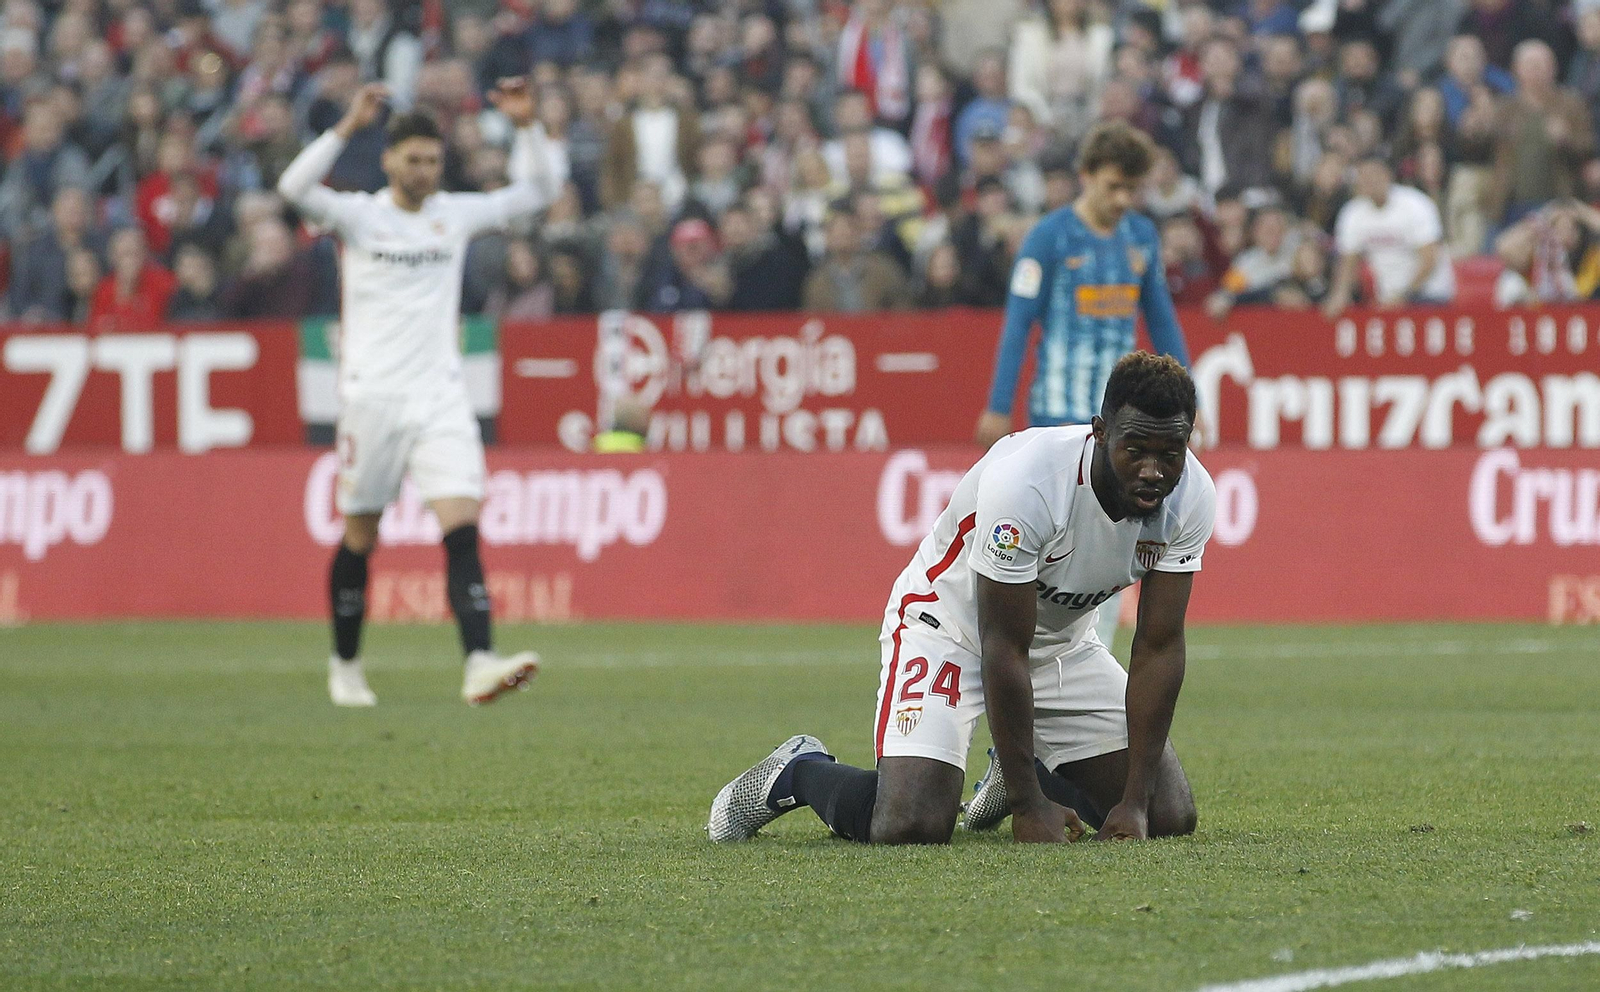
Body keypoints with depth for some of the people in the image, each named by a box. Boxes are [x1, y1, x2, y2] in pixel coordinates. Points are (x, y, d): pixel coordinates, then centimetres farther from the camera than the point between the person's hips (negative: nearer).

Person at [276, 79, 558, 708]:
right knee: (360, 537, 7)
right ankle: (345, 666, 26)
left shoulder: (456, 214, 10)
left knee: (462, 526, -14)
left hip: (441, 397, 2)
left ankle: (479, 665, -26)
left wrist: (525, 128, 1)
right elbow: (294, 187, -18)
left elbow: (533, 194, 16)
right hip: (371, 394, -2)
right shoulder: (358, 215, -1)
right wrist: (348, 127, -26)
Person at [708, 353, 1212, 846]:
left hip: (1062, 639, 6)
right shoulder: (1024, 481, -36)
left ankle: (1016, 773, 26)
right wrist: (1029, 808, -29)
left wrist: (1135, 802, -20)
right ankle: (800, 770, 9)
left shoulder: (1190, 496, -20)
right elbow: (1004, 650, -31)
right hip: (950, 628, -6)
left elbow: (1159, 648, -15)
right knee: (911, 825, -26)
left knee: (1171, 818, -3)